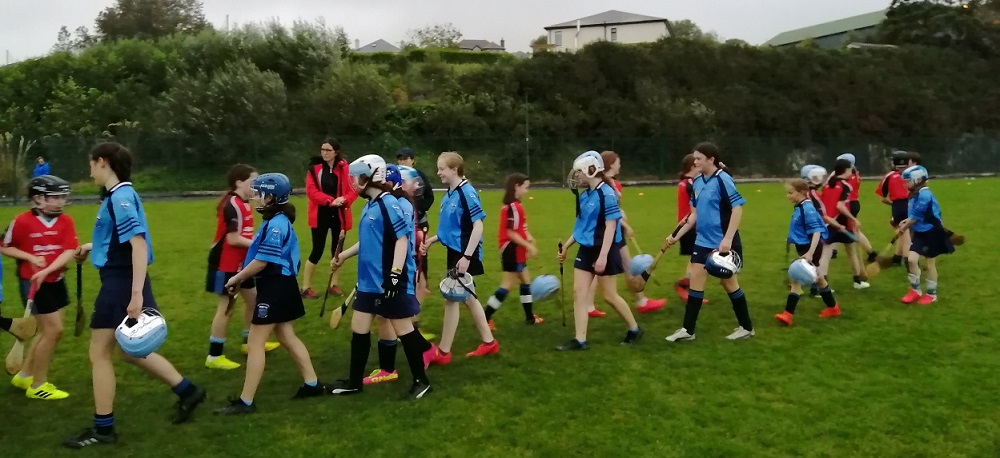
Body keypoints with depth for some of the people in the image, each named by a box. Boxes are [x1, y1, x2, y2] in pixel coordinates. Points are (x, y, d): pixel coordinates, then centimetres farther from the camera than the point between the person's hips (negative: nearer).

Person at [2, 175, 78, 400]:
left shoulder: (66, 221, -3)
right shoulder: (22, 221, -13)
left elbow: (69, 252, -11)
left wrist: (46, 271, -21)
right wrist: (30, 257, -17)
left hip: (55, 281, 6)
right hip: (32, 283, -5)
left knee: (49, 331, 14)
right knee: (54, 330, -5)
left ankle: (24, 375, 34)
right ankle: (38, 385, 11)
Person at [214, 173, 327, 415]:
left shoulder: (276, 224, -19)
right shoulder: (277, 221, 12)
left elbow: (262, 261, -21)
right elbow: (265, 256, 14)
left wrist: (237, 278, -8)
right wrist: (242, 278, 7)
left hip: (275, 288, -10)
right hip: (278, 286, 10)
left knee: (255, 343, -4)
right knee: (287, 337, 17)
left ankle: (246, 402, 3)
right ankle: (312, 384, 26)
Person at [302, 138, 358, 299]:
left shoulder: (345, 168, -2)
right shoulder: (315, 167, -4)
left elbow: (353, 189, -4)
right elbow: (311, 191, -11)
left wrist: (344, 200, -24)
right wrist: (330, 200, -24)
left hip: (339, 214, 2)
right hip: (320, 214, -2)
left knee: (337, 249, 11)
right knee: (317, 250, -2)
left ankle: (333, 284, 25)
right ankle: (306, 287, 8)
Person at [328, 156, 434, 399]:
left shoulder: (389, 203, -17)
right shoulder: (370, 205, 11)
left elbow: (402, 239, -21)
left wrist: (395, 274, -26)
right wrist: (343, 256, 30)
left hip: (391, 282, -9)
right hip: (370, 281, 9)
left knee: (403, 329, 2)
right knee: (359, 328, 13)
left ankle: (421, 380, 18)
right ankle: (355, 382, 26)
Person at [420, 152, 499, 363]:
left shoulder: (467, 193, -17)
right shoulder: (448, 195, 9)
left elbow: (478, 226, -20)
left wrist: (467, 257, -24)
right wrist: (430, 241, 5)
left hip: (465, 255, -9)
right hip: (455, 253, 9)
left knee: (451, 299, -3)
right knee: (468, 298, 16)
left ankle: (443, 352, 8)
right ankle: (489, 342, 28)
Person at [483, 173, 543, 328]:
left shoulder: (515, 205, 11)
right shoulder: (513, 207, -21)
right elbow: (511, 233, -24)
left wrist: (528, 237, 0)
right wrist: (529, 246, -20)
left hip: (517, 252, 10)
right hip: (512, 251, -10)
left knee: (525, 281, 18)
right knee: (507, 286, -5)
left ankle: (530, 317, 29)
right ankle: (485, 318, -1)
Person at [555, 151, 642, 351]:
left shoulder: (607, 194, -17)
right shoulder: (584, 195, 7)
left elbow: (610, 226, -20)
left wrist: (603, 256, -24)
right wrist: (566, 246, 17)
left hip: (604, 251, -8)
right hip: (586, 250, 8)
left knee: (610, 295, 3)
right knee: (579, 292, 2)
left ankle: (634, 329, 25)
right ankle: (580, 340, 7)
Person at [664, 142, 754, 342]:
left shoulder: (723, 179, -15)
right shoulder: (697, 182, 7)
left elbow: (737, 208, -18)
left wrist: (728, 239, -25)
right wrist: (677, 235, 13)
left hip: (723, 243, -7)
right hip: (703, 242, 7)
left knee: (728, 283, 5)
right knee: (695, 281, 5)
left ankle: (747, 327, 23)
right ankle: (688, 330, 12)